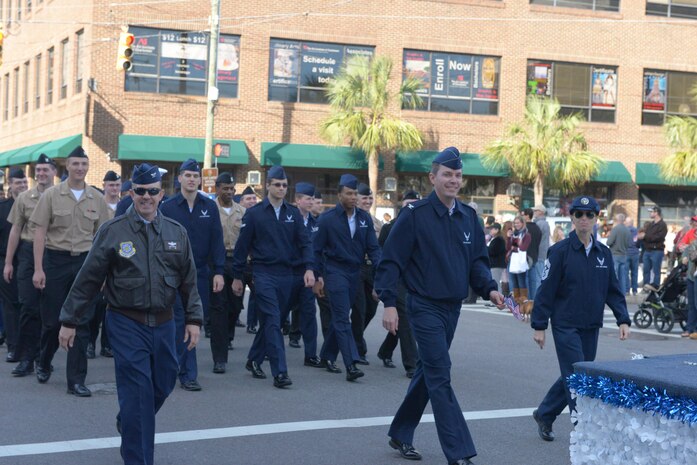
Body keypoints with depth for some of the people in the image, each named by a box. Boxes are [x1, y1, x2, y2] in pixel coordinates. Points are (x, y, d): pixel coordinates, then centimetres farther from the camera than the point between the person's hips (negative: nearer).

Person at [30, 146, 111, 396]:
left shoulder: (97, 199, 5)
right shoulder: (51, 195, -2)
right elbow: (39, 232, -3)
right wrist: (38, 269, -9)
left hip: (85, 261, 2)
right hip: (56, 261, -2)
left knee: (81, 323, 0)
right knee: (52, 319, 5)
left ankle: (76, 380, 6)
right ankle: (43, 363, 33)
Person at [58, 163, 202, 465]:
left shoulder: (176, 233, 6)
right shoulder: (113, 231, -5)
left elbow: (188, 281, 12)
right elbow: (88, 279, -3)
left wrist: (193, 318, 6)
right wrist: (69, 320, -2)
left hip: (164, 323, 4)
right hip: (126, 323, -4)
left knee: (163, 386, 15)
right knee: (137, 392, -7)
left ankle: (128, 424, 45)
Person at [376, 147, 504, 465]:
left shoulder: (468, 217, 8)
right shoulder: (415, 215, -10)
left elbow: (477, 259, 12)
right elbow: (391, 260, -10)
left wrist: (488, 288, -6)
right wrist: (389, 302, -15)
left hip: (453, 307, 7)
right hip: (424, 306, -7)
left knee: (427, 372, 15)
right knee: (440, 376, -10)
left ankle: (401, 435, 31)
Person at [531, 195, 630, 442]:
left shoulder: (604, 253, 7)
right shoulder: (560, 251, -8)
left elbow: (613, 290, 13)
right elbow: (546, 290, -7)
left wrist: (623, 319, 3)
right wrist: (539, 326, -8)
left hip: (591, 328, 5)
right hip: (566, 326, -5)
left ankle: (544, 415, 30)